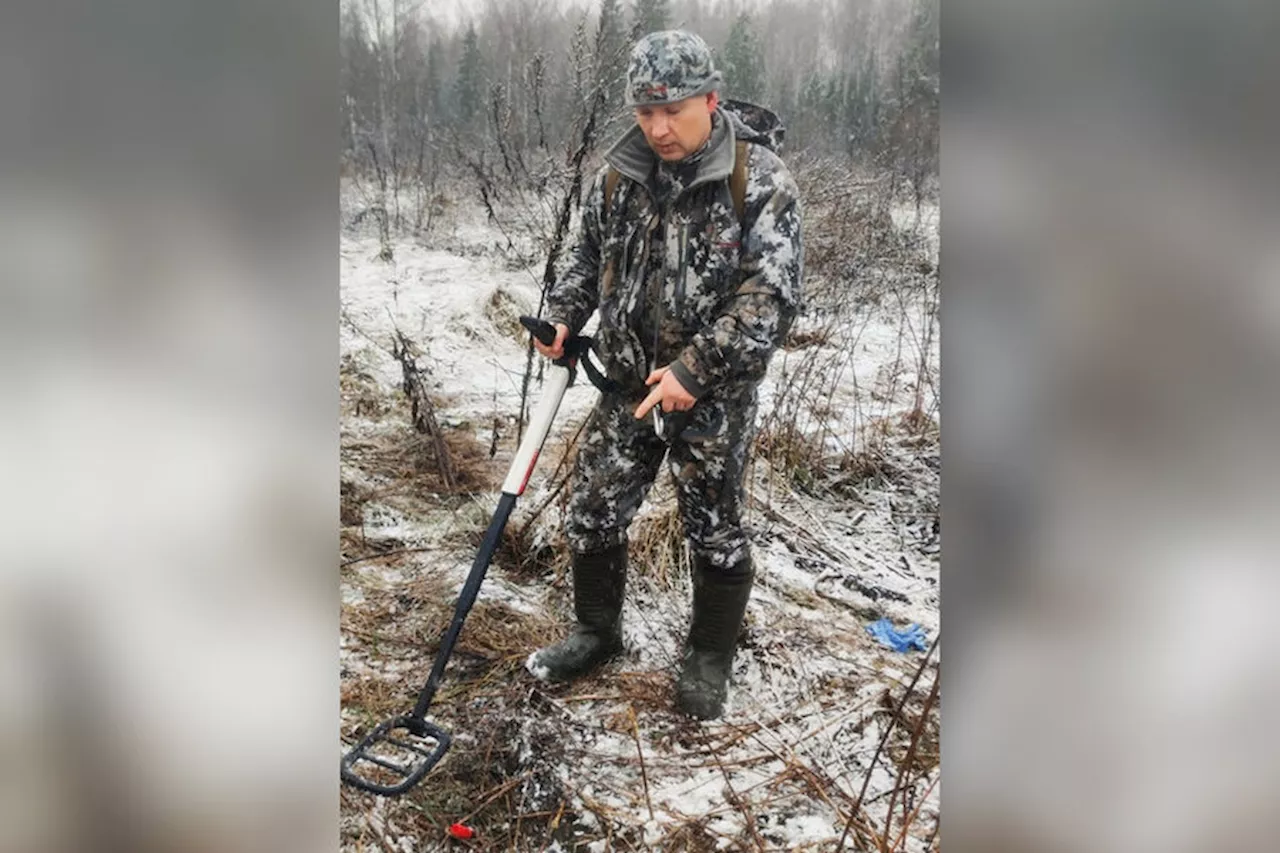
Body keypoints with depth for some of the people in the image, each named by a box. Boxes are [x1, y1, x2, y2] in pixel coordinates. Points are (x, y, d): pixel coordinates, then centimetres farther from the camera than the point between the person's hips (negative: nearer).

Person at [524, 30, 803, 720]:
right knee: (593, 512, 11)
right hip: (628, 382, 5)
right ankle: (596, 633, 35)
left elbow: (770, 297, -20)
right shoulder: (619, 175, 0)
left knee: (713, 530, 9)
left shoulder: (761, 180, -14)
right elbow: (588, 258, 16)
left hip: (715, 394, -4)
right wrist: (563, 317, -2)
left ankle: (709, 659, 31)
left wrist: (695, 370, -27)